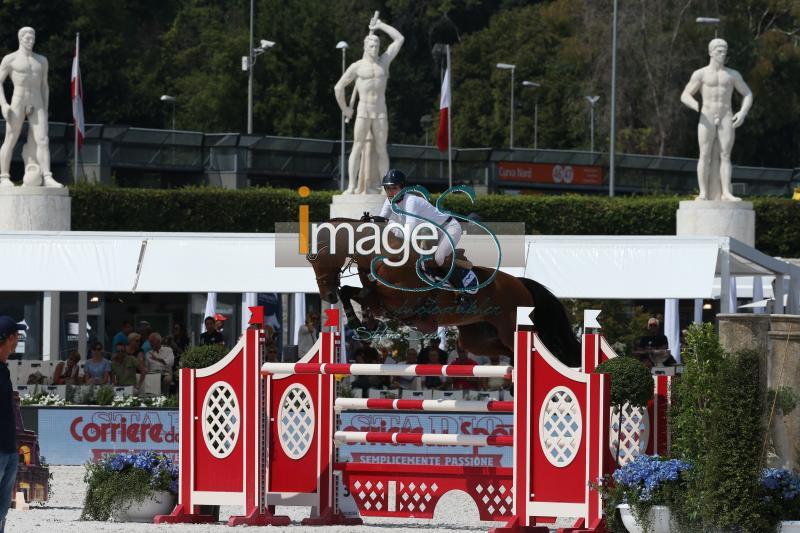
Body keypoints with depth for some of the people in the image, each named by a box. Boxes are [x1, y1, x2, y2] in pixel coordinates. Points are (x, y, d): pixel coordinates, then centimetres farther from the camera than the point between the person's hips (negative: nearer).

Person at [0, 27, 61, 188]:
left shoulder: (41, 60, 16)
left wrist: (45, 110, 14)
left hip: (37, 105, 3)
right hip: (18, 103, -3)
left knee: (42, 140, -10)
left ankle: (47, 178, -17)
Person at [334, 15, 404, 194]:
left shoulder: (383, 61, 10)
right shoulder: (357, 67, 1)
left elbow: (399, 39, 9)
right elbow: (338, 88, 9)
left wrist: (380, 26, 10)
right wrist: (345, 109, 12)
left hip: (380, 113, 2)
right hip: (363, 112, -2)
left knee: (381, 149, 2)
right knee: (358, 148, -9)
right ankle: (352, 186, -14)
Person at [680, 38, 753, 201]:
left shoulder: (733, 75, 10)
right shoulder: (700, 74, 3)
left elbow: (748, 94, 15)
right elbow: (685, 96, -1)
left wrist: (743, 112, -4)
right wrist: (697, 107, -22)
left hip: (726, 119, 2)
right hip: (707, 119, -2)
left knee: (725, 155, -7)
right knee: (705, 155, -8)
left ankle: (726, 193, -12)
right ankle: (704, 194, -10)